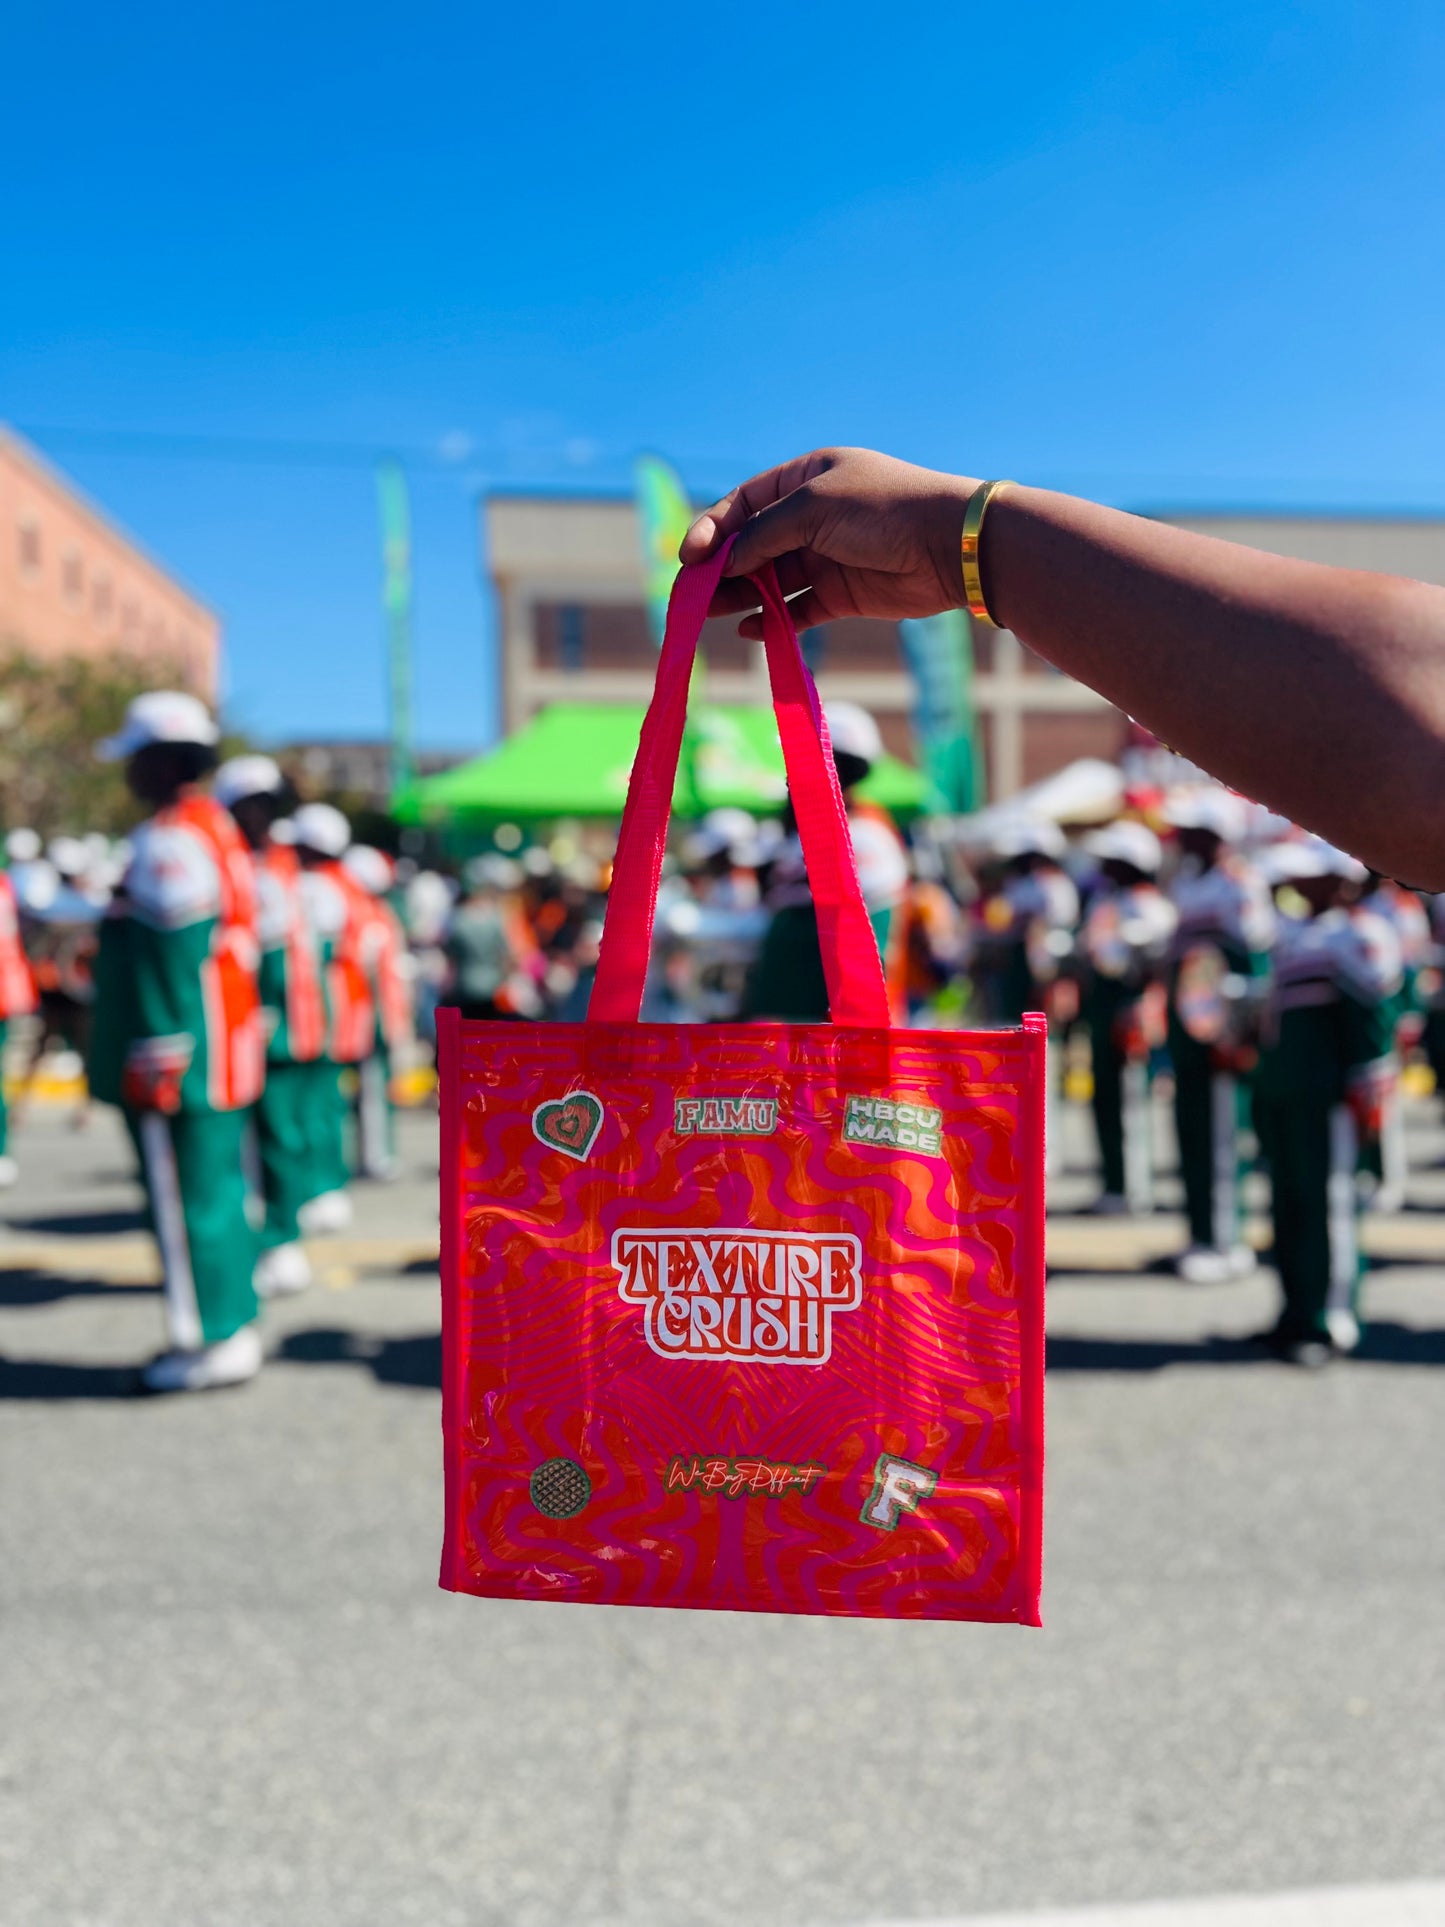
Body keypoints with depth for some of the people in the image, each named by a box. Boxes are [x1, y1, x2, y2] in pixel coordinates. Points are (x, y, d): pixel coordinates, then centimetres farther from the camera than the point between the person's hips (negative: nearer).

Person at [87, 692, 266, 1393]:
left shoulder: (170, 840, -16)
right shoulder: (215, 828, 15)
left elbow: (178, 958, -21)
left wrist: (159, 1060, -20)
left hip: (178, 1063, -10)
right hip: (221, 1062, 10)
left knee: (187, 1200, -2)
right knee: (217, 1191, 16)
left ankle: (211, 1341, 6)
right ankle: (233, 1326, 25)